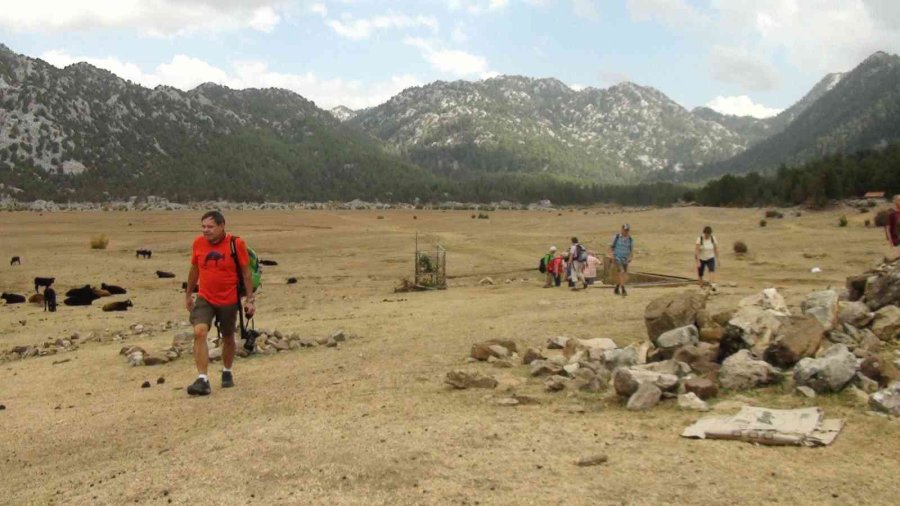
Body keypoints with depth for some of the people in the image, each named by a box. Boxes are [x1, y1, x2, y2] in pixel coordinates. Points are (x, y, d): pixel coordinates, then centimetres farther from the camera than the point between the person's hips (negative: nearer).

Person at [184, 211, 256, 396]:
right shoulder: (198, 243, -2)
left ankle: (227, 372, 37)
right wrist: (188, 294, 19)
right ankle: (202, 380, -18)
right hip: (204, 299, 2)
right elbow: (194, 269, 13)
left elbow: (246, 273, -6)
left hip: (229, 300, -2)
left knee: (227, 338, 13)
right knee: (199, 332, -19)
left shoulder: (236, 244, -12)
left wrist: (249, 300, -7)